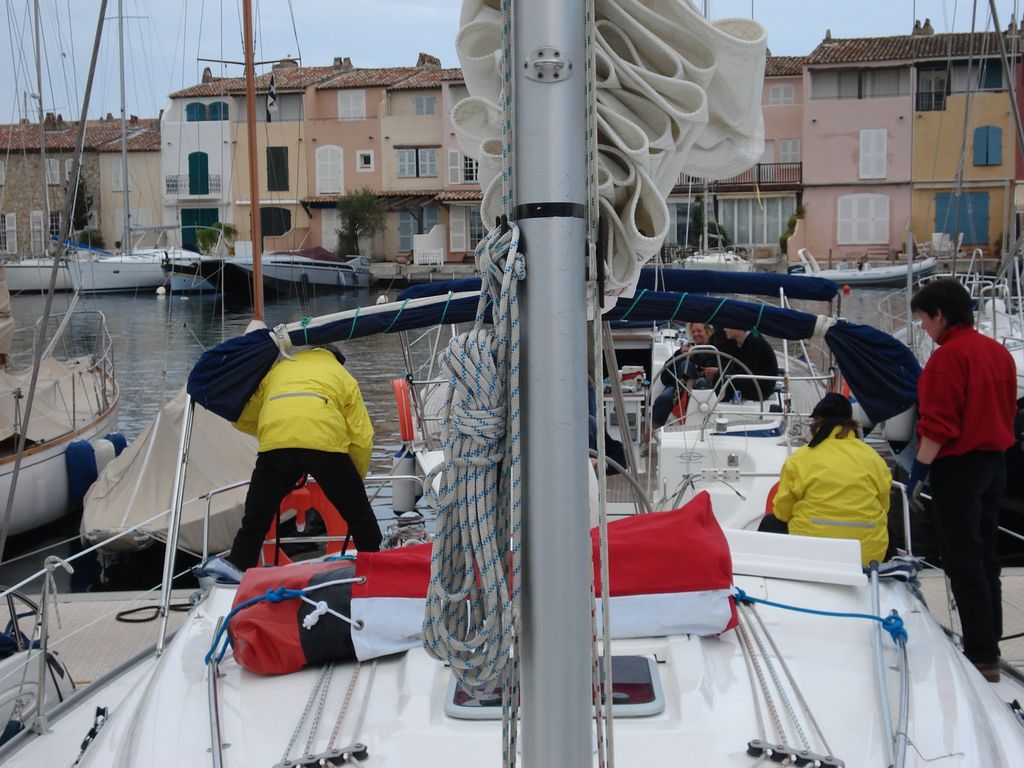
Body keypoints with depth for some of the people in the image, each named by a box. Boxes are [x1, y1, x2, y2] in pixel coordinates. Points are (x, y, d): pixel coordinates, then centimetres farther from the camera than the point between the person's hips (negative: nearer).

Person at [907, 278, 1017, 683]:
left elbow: (938, 424, -21)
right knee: (984, 557, 16)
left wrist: (918, 468, -15)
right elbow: (1006, 409, 16)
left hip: (958, 467, -9)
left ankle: (981, 657, 1)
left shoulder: (949, 356, -18)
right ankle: (989, 645, 25)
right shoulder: (998, 351, 9)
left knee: (963, 562, -2)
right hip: (995, 463, 9)